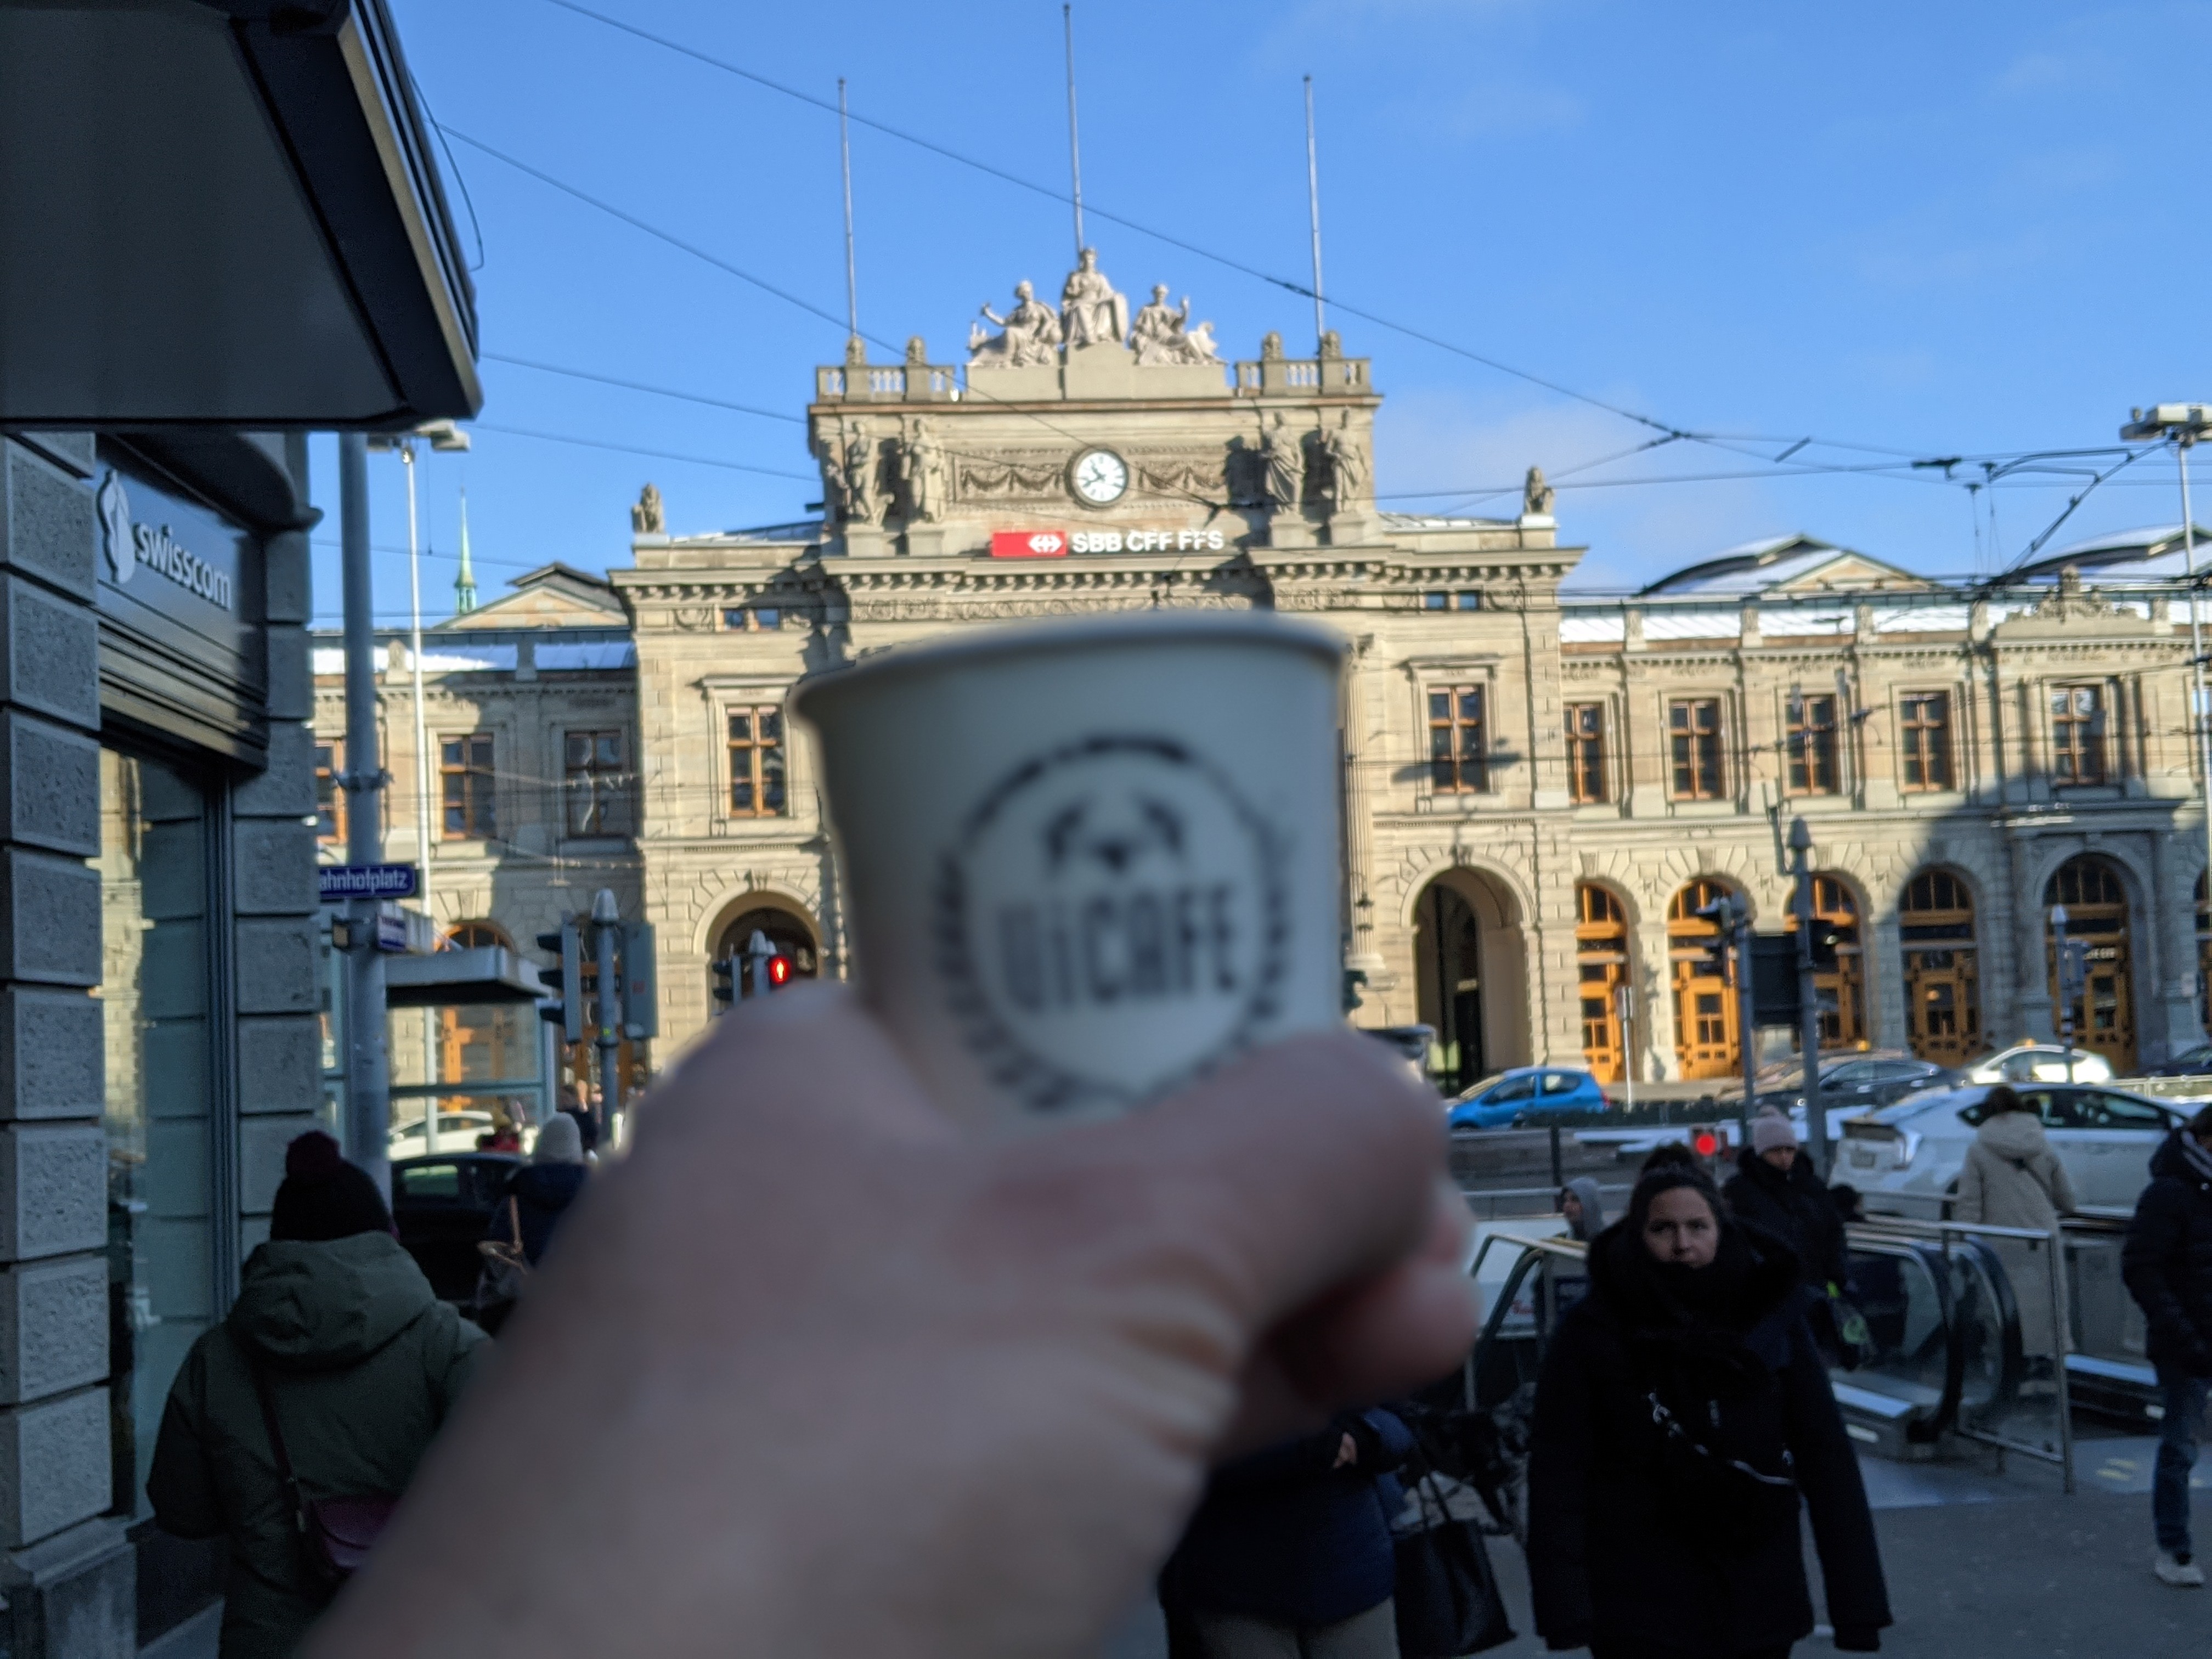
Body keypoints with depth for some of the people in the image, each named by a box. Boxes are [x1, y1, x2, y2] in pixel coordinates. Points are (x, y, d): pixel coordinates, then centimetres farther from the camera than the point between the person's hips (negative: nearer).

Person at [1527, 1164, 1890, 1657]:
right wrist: (1565, 1612, -16)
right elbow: (1559, 1468, -8)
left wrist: (1858, 1601, -8)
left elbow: (1825, 1453, -3)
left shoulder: (1771, 1314, -1)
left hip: (1761, 1607, 2)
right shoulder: (1593, 1330, -6)